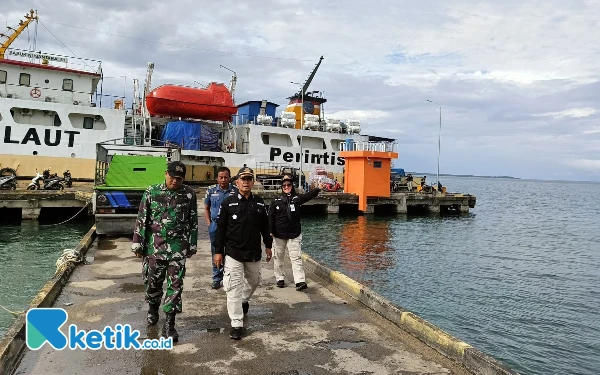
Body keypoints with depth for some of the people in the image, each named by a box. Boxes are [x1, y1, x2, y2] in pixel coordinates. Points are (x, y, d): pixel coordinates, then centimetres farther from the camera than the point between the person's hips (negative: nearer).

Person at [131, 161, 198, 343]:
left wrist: (192, 245, 4)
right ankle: (153, 308, 43)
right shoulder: (151, 192, -2)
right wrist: (137, 244, 0)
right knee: (153, 282, 16)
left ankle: (169, 324, 8)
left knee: (175, 285, 0)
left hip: (178, 248, -1)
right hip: (154, 246, 1)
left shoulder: (189, 194, -2)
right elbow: (141, 219, 1)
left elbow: (193, 222, 4)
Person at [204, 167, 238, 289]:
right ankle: (216, 278, 24)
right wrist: (209, 224, 5)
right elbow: (206, 208, 12)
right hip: (215, 226, 2)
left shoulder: (235, 191, -4)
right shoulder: (211, 190, 3)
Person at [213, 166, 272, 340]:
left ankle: (244, 300, 51)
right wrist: (218, 251, -6)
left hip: (254, 253, 4)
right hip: (233, 252, -4)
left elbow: (265, 226, 12)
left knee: (254, 281, 20)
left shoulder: (259, 203, 2)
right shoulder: (228, 202, -8)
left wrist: (268, 245, 14)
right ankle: (236, 324, 4)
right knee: (234, 288, -5)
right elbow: (221, 228, -5)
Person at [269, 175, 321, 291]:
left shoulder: (297, 198, 1)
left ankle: (300, 281, -10)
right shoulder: (276, 201, 0)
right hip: (279, 235, 1)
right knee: (278, 257, 11)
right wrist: (270, 231, -4)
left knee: (296, 257, -6)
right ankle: (280, 278, 26)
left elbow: (309, 195, -14)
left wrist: (318, 188, -30)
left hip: (294, 234, -1)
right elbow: (271, 217, 1)